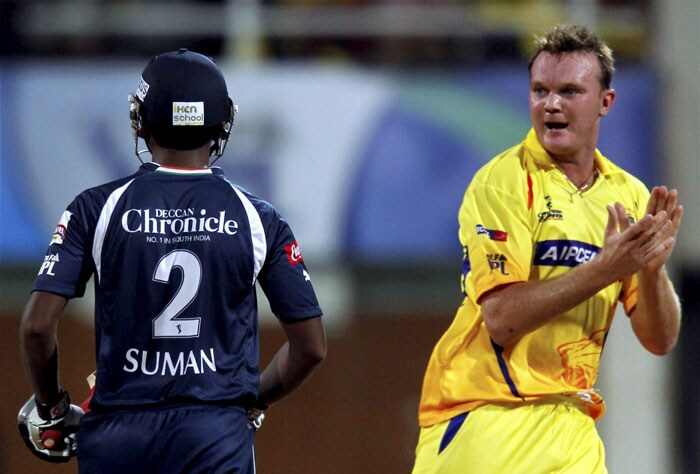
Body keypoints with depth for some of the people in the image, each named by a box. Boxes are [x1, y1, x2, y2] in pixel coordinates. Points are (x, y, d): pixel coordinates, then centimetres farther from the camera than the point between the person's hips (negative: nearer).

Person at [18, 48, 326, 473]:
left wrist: (51, 407, 13)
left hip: (116, 437, 1)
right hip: (218, 438, -1)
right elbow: (311, 347, 5)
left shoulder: (98, 208, 1)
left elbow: (37, 327, -4)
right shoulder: (258, 219, 2)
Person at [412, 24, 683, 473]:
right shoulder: (501, 181, -8)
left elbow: (660, 340, 5)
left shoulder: (629, 195, 7)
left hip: (571, 430, 4)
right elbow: (501, 318, -18)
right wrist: (604, 268, -23)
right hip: (488, 418, -4)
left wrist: (652, 266, -13)